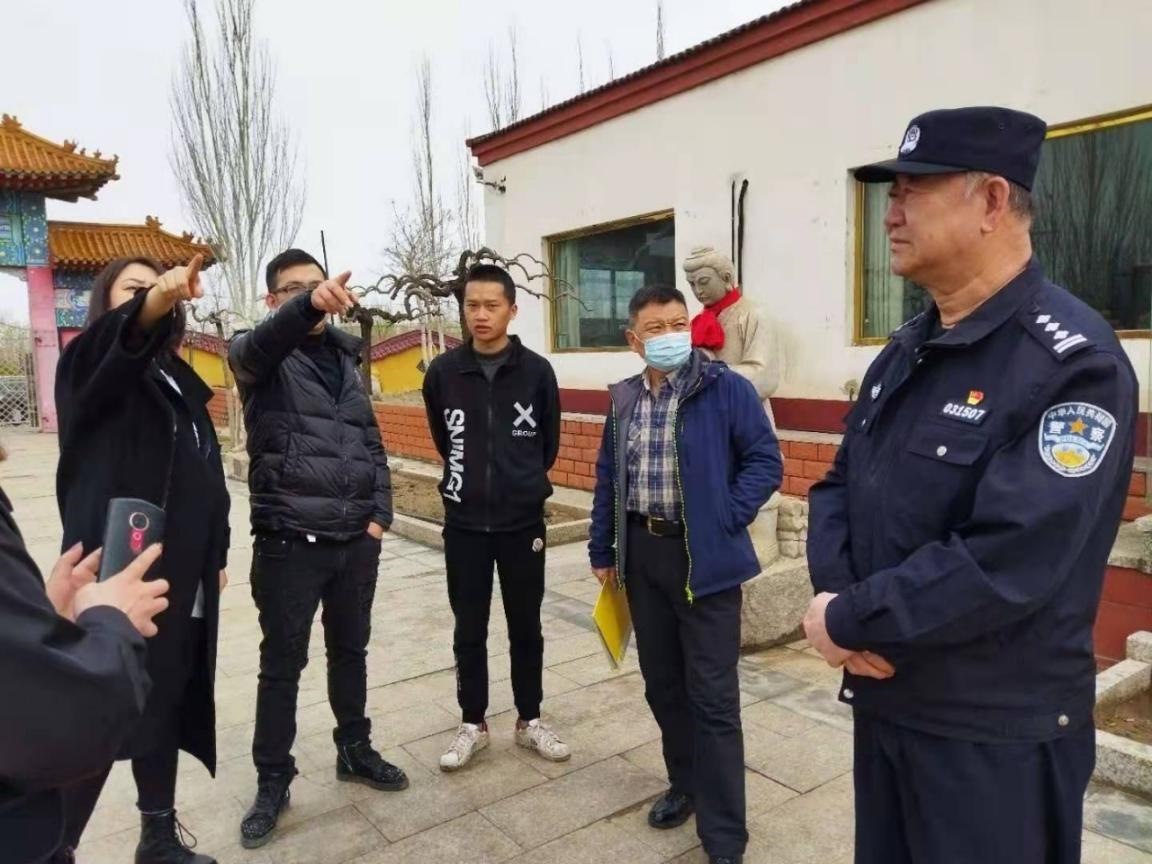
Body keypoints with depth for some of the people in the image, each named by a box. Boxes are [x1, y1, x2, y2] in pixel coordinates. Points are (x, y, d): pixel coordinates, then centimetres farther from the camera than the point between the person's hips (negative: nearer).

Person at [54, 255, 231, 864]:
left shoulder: (181, 381, 16)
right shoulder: (90, 366, -3)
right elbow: (118, 337, -29)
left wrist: (217, 555, 16)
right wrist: (156, 300, -50)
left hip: (182, 581, 7)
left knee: (165, 709, 15)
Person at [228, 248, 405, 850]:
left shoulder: (346, 357, 12)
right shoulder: (258, 354, -3)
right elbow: (261, 345, -29)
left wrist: (380, 513, 1)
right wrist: (309, 305, -49)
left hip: (356, 539, 5)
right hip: (289, 541, -4)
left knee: (350, 651, 18)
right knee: (282, 664, 8)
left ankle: (355, 751, 36)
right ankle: (272, 781, 25)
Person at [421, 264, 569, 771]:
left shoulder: (536, 372, -6)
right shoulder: (443, 372, -3)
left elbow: (549, 442, 7)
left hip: (523, 523, 0)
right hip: (464, 524, 1)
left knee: (525, 627, 12)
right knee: (469, 630, 11)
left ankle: (530, 721, 28)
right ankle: (473, 724, 27)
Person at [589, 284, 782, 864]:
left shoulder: (726, 389, -9)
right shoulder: (624, 398, 8)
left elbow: (765, 461, -8)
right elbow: (608, 477, 14)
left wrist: (725, 520, -16)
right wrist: (602, 549, 14)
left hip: (704, 557, -5)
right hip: (642, 555, 6)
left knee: (712, 696, 1)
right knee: (661, 682, 16)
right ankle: (685, 784, 38)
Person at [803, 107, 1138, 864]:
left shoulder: (1074, 363, -20)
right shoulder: (906, 352, 7)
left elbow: (1006, 563, -29)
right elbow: (840, 483, 7)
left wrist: (846, 622, -18)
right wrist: (835, 591, -12)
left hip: (997, 735, -7)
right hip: (883, 701, 7)